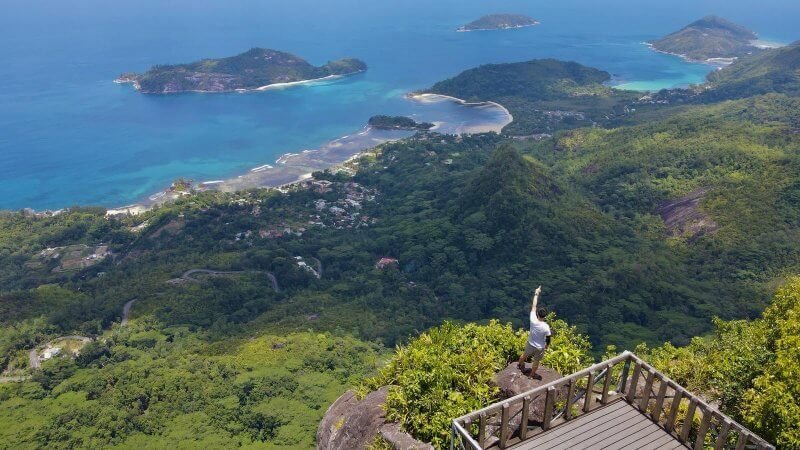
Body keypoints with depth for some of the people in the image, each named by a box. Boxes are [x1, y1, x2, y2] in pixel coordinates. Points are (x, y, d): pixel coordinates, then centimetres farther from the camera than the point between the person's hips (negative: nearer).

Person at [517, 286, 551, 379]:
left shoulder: (533, 321, -25)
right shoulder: (546, 327, -29)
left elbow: (533, 306, -15)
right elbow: (548, 339, -17)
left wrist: (536, 293, -7)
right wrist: (546, 346, 5)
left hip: (530, 344, 3)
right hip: (540, 348, -3)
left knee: (524, 355, 31)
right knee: (536, 362, 21)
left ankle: (519, 364, 59)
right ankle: (532, 375, 40)